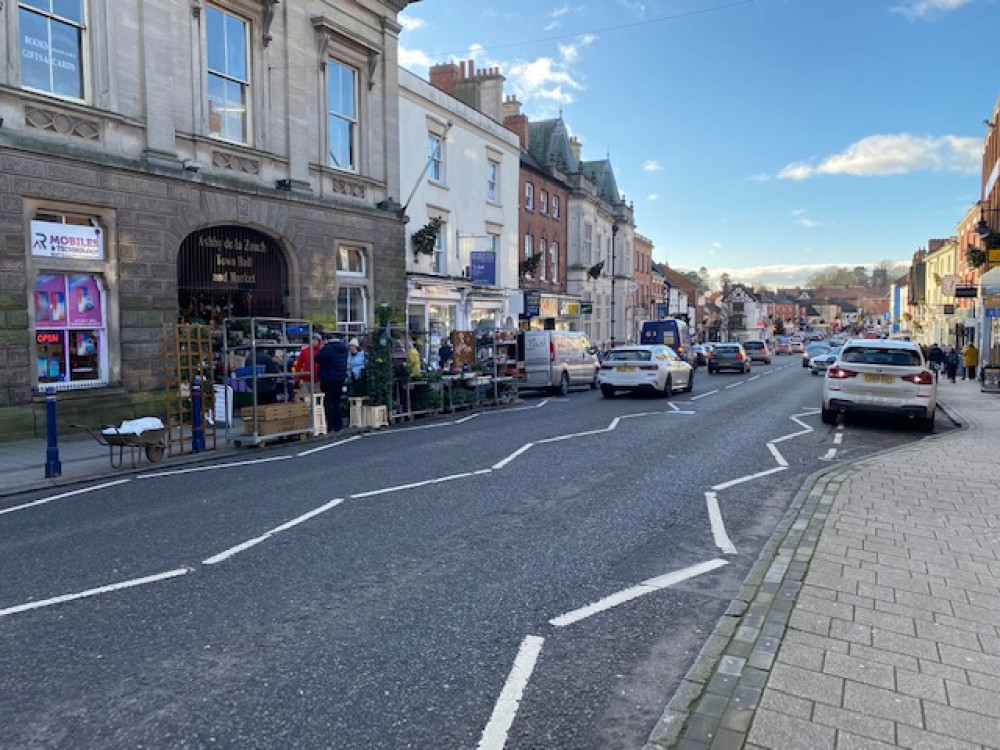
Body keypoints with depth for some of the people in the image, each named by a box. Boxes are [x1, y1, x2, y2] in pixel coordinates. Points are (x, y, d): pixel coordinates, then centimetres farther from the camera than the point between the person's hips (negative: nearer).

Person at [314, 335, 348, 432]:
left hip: (328, 380, -7)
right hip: (340, 379, 7)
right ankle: (338, 425, 16)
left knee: (328, 402, 0)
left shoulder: (328, 348, -18)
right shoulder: (344, 348, 6)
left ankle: (330, 426, -2)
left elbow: (317, 359, -12)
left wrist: (321, 349, 1)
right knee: (337, 402, 15)